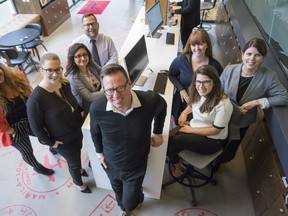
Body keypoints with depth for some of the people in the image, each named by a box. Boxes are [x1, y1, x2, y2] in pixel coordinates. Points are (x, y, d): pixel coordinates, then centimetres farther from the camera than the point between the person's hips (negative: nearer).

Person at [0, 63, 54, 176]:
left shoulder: (18, 77, -17)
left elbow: (30, 95, -1)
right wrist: (13, 131, -12)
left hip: (31, 120, 4)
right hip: (16, 129, -4)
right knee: (27, 152, 22)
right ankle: (38, 167, 55)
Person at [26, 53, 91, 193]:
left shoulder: (65, 83, -15)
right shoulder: (36, 99, -33)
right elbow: (36, 127, -21)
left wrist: (80, 114, 5)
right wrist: (50, 142, -13)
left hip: (77, 131, 6)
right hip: (63, 141, -5)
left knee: (77, 154, 31)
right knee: (74, 162, 19)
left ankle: (78, 169, 66)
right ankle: (78, 182, 52)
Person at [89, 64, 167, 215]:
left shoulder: (150, 101, -33)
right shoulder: (96, 108, -30)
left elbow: (162, 106, -5)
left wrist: (158, 132, 1)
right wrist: (99, 152, 6)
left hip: (136, 166, -2)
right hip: (111, 164, 2)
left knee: (129, 203, 17)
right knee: (118, 191, 33)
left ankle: (138, 197, 57)